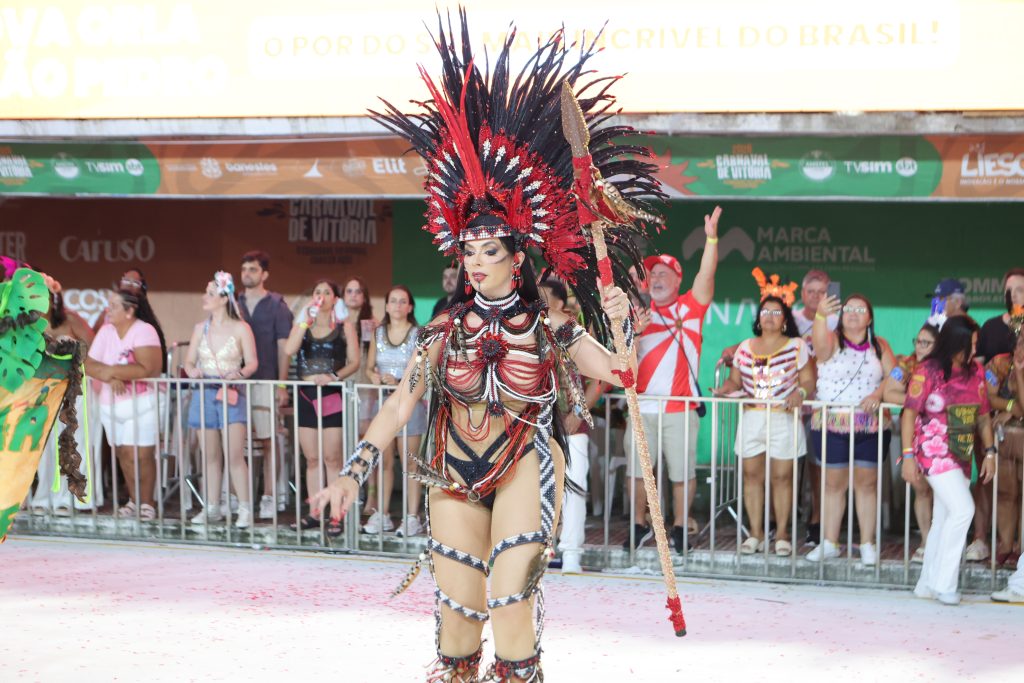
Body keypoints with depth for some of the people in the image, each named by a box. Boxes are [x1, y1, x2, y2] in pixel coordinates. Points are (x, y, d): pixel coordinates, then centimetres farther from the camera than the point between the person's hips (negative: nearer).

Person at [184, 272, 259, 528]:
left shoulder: (241, 328, -2)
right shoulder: (200, 328, 11)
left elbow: (252, 362, -3)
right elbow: (189, 361, 12)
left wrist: (241, 373, -23)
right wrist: (192, 371, -10)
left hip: (232, 395, -4)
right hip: (205, 394, 4)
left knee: (235, 456, -10)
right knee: (211, 456, 9)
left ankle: (245, 509, -5)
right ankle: (212, 508, 16)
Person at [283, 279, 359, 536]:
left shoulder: (344, 326, 4)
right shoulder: (302, 325, 13)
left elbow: (354, 362, -2)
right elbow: (289, 350, -6)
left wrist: (334, 377, -18)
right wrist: (306, 321, -12)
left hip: (332, 396, -4)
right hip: (306, 396, 4)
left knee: (332, 458, -5)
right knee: (312, 459, 7)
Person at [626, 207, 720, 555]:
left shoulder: (690, 307, 3)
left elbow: (706, 275, -12)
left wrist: (711, 237, -23)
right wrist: (633, 331, -13)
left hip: (681, 408, -3)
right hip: (642, 407, 3)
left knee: (682, 472, 3)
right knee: (637, 470, 7)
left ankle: (680, 527, 14)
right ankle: (640, 525, 19)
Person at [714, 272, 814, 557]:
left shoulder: (797, 346, 1)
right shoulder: (746, 347, 12)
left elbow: (808, 381, 0)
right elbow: (735, 380, 14)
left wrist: (800, 392, -21)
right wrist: (726, 388, -7)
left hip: (784, 419, -3)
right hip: (751, 418, 3)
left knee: (782, 476, -2)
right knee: (752, 474, 3)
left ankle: (782, 533, 5)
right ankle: (755, 533, 9)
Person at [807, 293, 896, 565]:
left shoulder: (879, 346, 10)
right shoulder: (832, 341, 0)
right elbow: (820, 343, -24)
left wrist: (878, 394, -19)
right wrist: (820, 316, -45)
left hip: (870, 427, 1)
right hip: (831, 424, -1)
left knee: (866, 484, 4)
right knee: (833, 484, 4)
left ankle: (867, 544, 10)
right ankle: (829, 543, 12)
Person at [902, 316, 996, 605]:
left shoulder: (976, 372, 8)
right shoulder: (929, 371, -9)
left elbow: (983, 416, 15)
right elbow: (909, 413, -9)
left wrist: (989, 452, 8)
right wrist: (908, 455, -13)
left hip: (961, 456, 6)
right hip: (934, 452, -6)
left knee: (944, 520, 10)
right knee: (963, 509, -18)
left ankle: (927, 585, 19)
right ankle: (944, 584, -10)